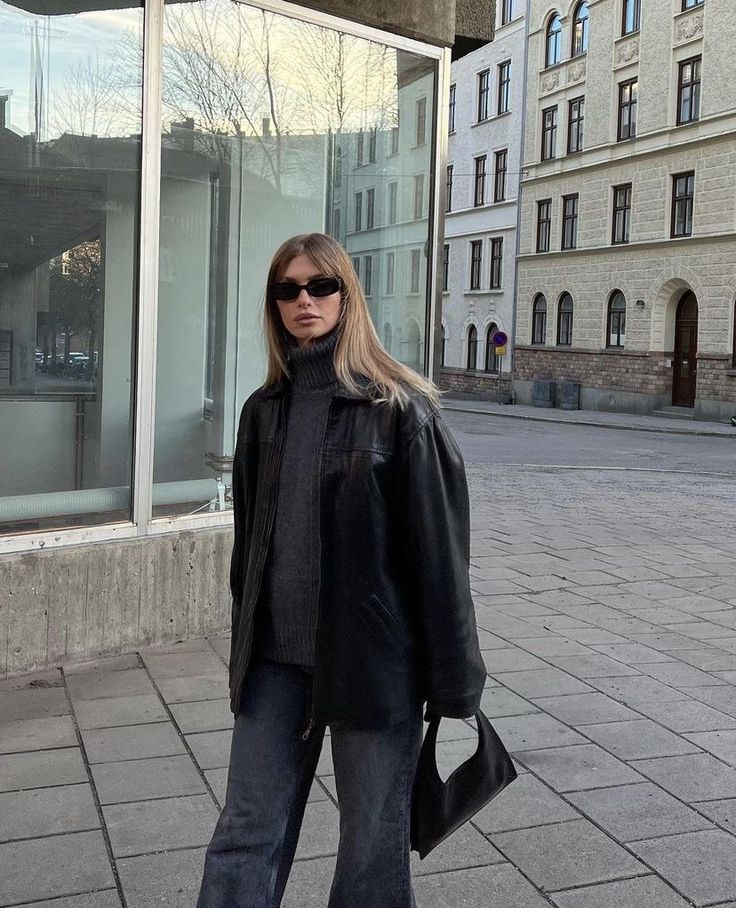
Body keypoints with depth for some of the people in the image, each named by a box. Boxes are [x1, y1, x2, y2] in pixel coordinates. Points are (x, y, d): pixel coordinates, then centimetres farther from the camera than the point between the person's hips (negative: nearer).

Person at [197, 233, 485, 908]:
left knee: (372, 841, 11)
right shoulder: (265, 411, 7)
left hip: (374, 657, -4)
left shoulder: (399, 408, -9)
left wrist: (453, 679, -8)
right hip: (276, 658, 5)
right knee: (246, 838, 9)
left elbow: (439, 548, -10)